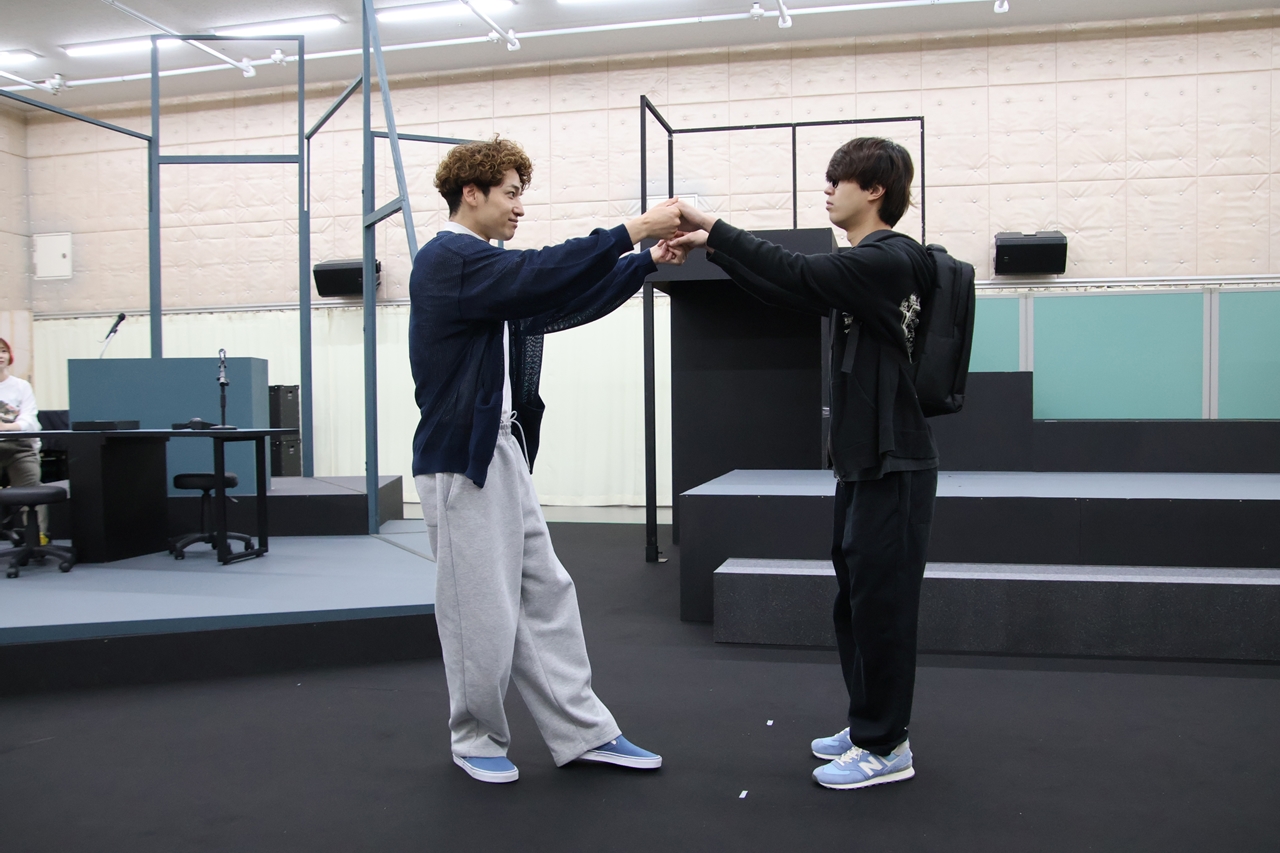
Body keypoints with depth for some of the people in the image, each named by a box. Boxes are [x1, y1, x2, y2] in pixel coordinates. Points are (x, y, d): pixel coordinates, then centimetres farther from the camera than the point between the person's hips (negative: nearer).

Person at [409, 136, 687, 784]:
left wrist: (648, 261, 9)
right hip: (462, 459, -10)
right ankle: (475, 739, 22)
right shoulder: (447, 260, -12)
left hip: (502, 452, 10)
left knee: (545, 594, 11)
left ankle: (585, 733, 20)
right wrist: (632, 231, -23)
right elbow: (545, 275, -25)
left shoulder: (481, 266, 18)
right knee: (482, 609, 2)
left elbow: (563, 303, 17)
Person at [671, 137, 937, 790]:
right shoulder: (862, 266, 15)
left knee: (880, 601, -2)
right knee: (856, 598, 15)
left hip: (893, 466, -10)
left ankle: (885, 747, 10)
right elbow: (793, 291, 16)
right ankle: (869, 726, 27)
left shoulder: (891, 260, -15)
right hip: (862, 461, 10)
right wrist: (713, 245, 9)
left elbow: (796, 276, -22)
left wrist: (714, 231, -15)